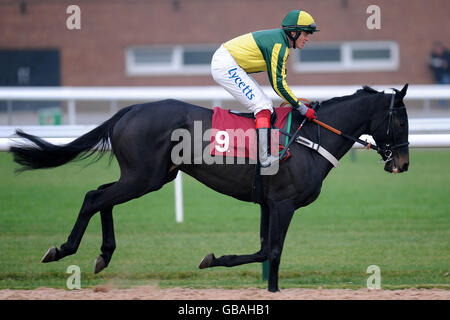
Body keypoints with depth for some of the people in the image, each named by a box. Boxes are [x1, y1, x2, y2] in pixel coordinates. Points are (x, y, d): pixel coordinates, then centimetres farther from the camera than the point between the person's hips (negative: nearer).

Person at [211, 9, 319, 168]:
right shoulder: (278, 45, -19)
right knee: (262, 106, -16)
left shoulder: (278, 39, 11)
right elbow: (278, 84, -21)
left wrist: (297, 101, 12)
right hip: (225, 65, -11)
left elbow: (278, 79, 19)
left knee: (267, 105, 9)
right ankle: (265, 157, -24)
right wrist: (302, 108, -16)